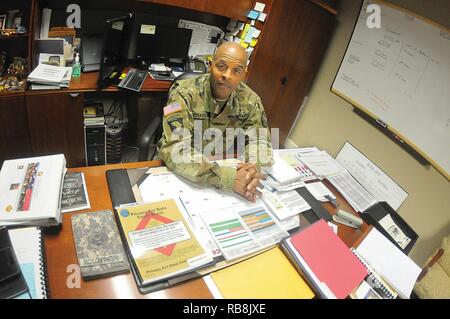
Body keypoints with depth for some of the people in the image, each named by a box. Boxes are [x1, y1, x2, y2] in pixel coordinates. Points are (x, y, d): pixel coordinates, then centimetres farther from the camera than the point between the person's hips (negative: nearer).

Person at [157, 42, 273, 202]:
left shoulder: (250, 99, -6)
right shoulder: (183, 94, -20)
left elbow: (259, 139, -3)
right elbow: (174, 149, -30)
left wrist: (254, 166, -28)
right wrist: (227, 177, -40)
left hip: (226, 167, 4)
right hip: (182, 175, -3)